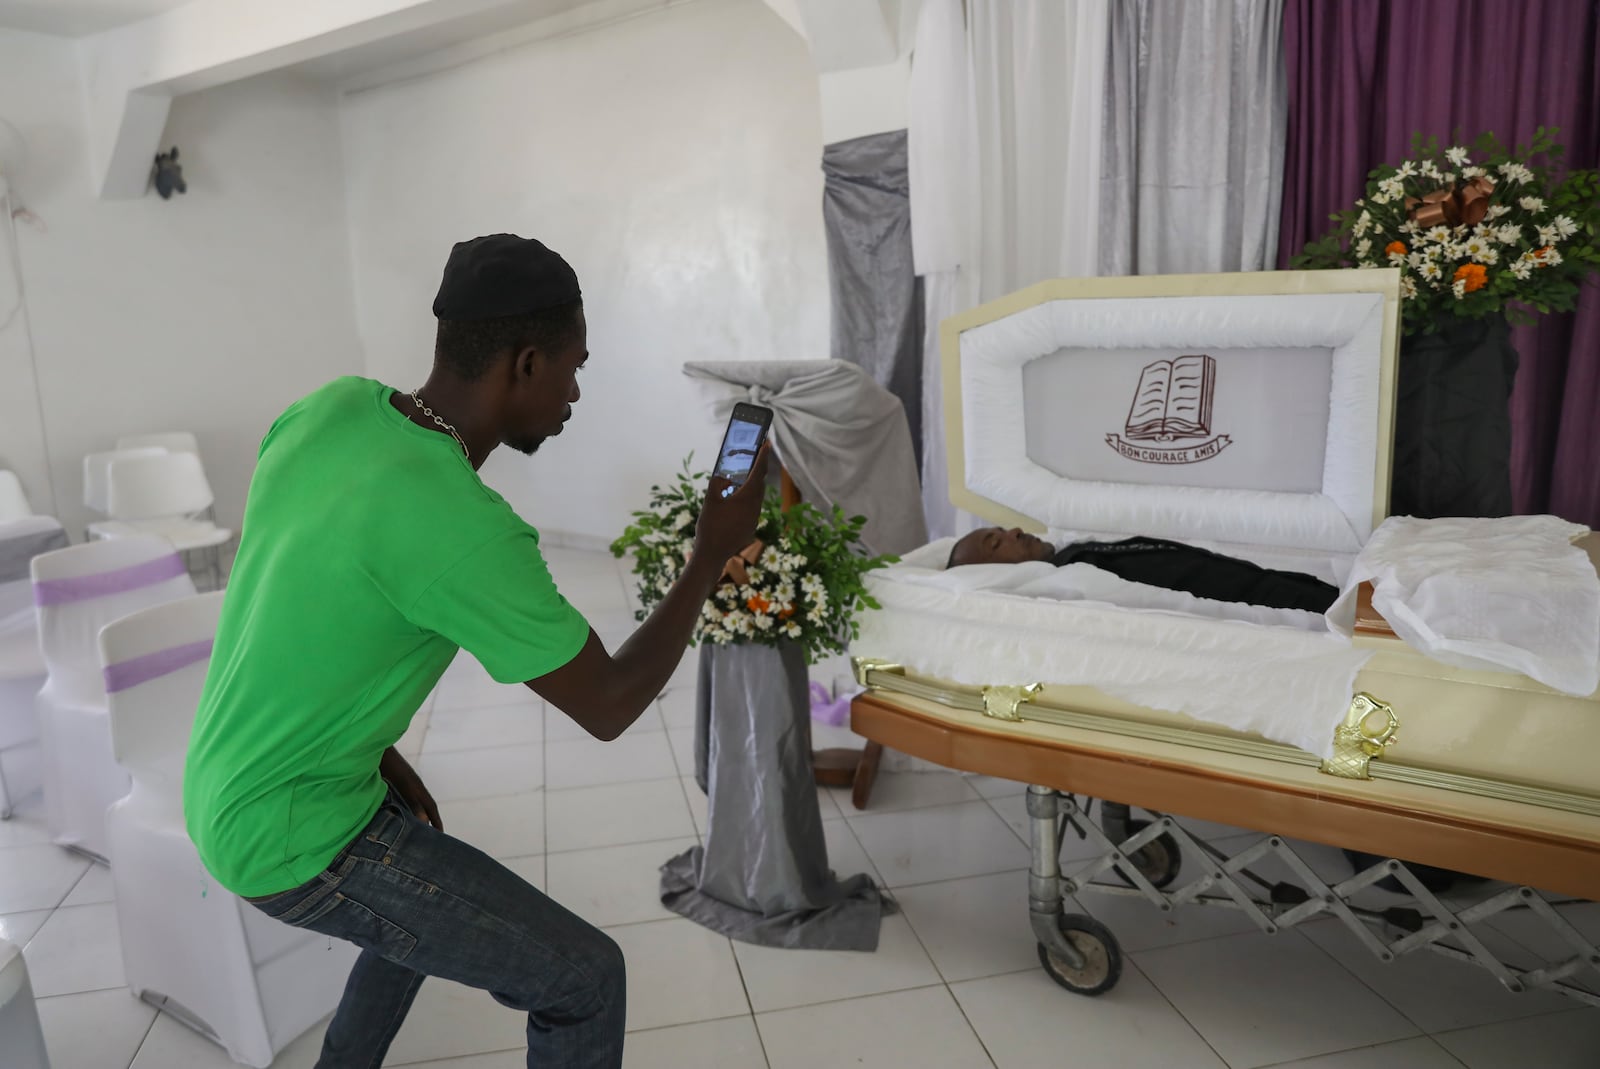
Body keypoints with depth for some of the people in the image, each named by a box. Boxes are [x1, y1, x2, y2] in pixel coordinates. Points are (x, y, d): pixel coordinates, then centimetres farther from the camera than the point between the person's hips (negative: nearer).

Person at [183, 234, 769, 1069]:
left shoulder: (330, 409, -6)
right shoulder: (461, 530, -30)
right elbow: (609, 708, -19)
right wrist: (712, 556, -10)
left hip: (223, 790, 9)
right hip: (292, 840, -9)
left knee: (430, 887, 34)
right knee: (584, 978, -2)